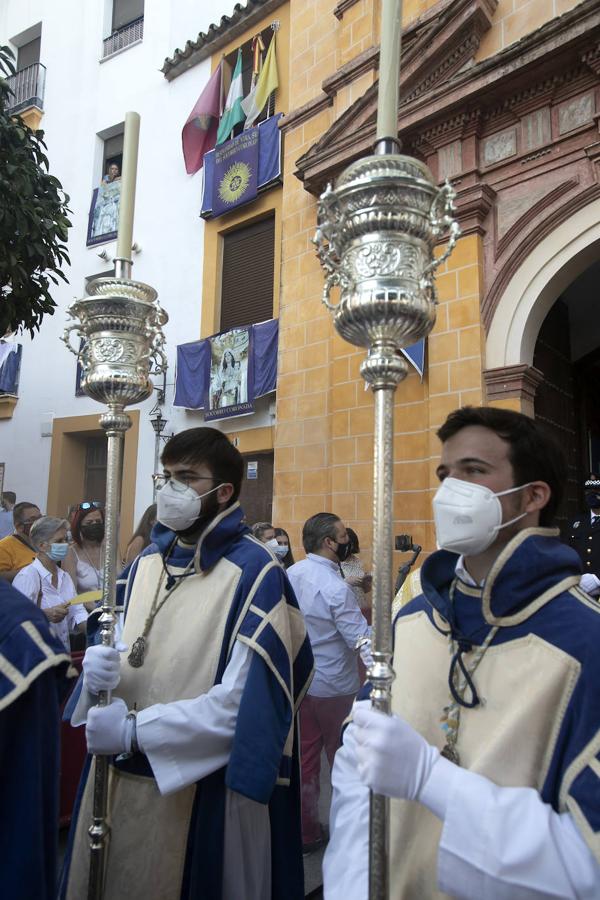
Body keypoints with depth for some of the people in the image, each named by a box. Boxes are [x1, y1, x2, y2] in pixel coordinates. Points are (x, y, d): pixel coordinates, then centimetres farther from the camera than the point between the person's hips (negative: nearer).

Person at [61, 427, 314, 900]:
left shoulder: (256, 573, -16)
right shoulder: (145, 564, 5)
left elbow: (248, 699, -20)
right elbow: (110, 651, 11)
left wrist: (133, 731, -19)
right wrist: (97, 669, -13)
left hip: (200, 794, -6)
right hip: (116, 777, 6)